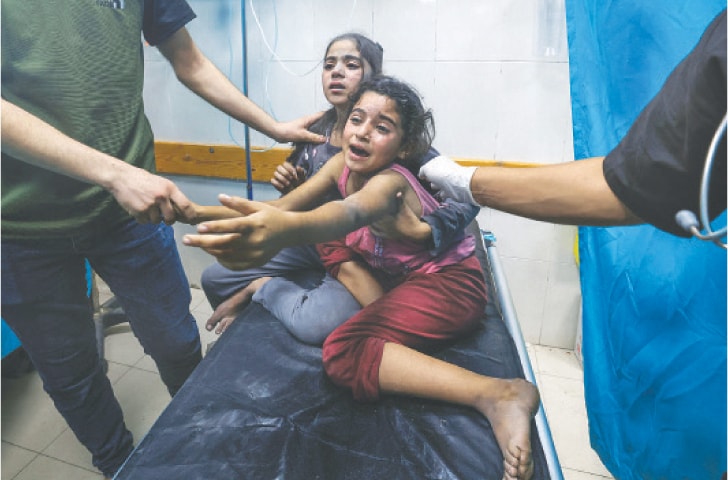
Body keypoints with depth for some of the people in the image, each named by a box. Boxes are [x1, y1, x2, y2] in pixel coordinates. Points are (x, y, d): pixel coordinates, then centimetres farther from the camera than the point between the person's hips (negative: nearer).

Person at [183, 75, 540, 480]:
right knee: (330, 244, 2)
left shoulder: (390, 182, -28)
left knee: (344, 351, -25)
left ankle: (499, 395, -26)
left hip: (451, 283, -8)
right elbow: (283, 207, -3)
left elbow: (351, 213, -52)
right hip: (398, 274, 8)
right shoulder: (344, 163, -6)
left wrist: (287, 229, -73)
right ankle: (394, 327, -5)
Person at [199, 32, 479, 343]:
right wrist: (290, 190, -12)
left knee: (316, 324, -34)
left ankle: (262, 288, -4)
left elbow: (468, 198, -20)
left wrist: (421, 230, -37)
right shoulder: (316, 133, -2)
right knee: (213, 278, 6)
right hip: (313, 244, 6)